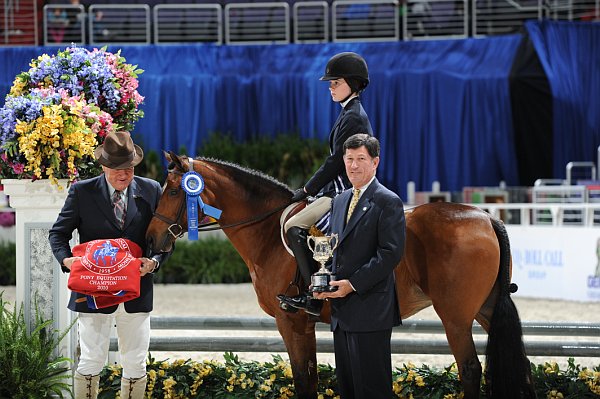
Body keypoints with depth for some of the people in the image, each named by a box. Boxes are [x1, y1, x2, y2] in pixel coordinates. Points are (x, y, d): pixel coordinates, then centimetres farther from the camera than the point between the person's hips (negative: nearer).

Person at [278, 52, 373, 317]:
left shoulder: (352, 117, -14)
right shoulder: (353, 113, 18)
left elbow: (337, 162, -17)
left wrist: (307, 190, -9)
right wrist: (312, 189, 19)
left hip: (345, 193, -11)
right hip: (342, 191, 11)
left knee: (294, 227, -19)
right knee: (295, 225, 14)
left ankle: (312, 296, -23)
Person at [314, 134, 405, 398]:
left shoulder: (388, 202, -8)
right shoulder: (339, 201, 17)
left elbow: (391, 253, -16)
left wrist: (353, 284, -19)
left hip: (370, 310, -8)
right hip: (341, 311, 8)